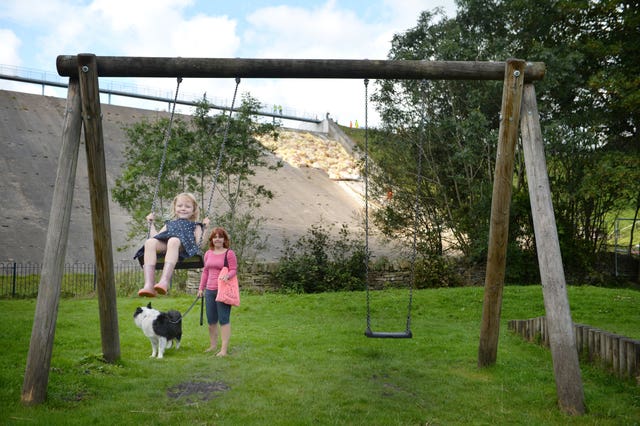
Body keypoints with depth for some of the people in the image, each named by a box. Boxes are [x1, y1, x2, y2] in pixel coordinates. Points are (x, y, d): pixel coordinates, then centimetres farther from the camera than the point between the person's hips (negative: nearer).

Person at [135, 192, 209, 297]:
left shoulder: (195, 226, 29)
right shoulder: (169, 224, 40)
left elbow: (199, 243, 10)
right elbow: (155, 237, 32)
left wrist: (204, 227, 5)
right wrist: (152, 223, 35)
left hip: (184, 247, -4)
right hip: (164, 246, 4)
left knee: (173, 241, -41)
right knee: (150, 242, -32)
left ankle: (164, 281, -57)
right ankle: (149, 285, -45)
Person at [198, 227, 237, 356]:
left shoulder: (229, 253, -5)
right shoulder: (208, 254, 12)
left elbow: (234, 270, -8)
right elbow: (205, 271, 17)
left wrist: (227, 275, -29)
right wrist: (201, 288, 15)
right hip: (209, 290, 6)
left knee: (224, 319, -4)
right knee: (211, 320, 13)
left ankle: (224, 348, 0)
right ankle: (213, 345, 27)